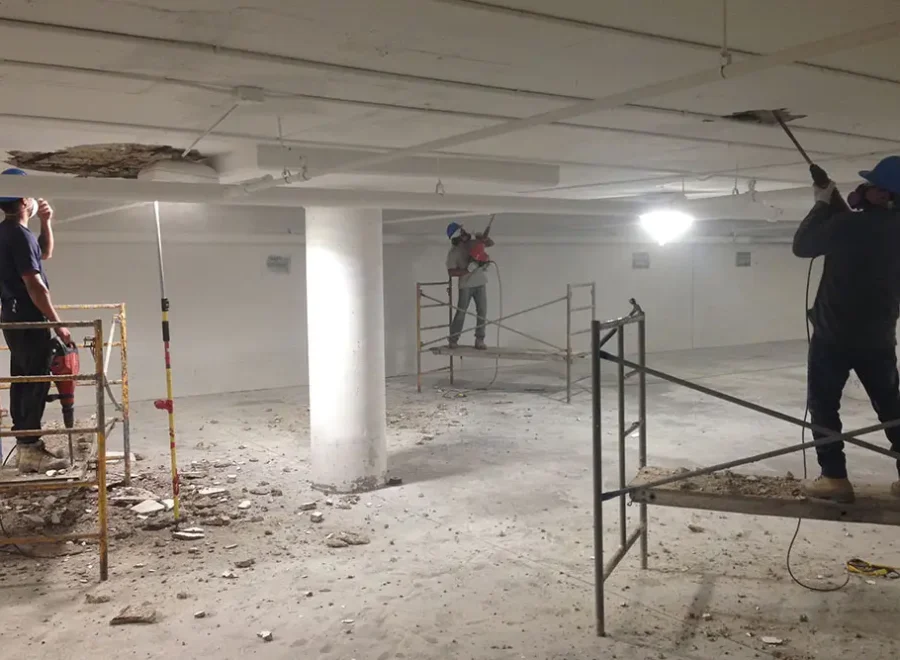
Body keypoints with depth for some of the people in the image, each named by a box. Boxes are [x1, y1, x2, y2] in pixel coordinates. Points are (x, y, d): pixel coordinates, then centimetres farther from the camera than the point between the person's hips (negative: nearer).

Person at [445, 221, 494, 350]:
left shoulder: (473, 240, 2)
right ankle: (453, 340, 7)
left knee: (482, 312, 2)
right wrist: (469, 269, -23)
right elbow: (451, 272, -16)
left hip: (481, 283, 4)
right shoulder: (453, 252, -10)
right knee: (461, 312, -3)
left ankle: (479, 340, 9)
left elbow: (491, 243, 10)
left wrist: (485, 237, -13)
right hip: (466, 285, -4)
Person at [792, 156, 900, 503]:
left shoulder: (850, 225, -20)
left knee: (823, 404, 7)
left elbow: (802, 246, -7)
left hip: (835, 334, -6)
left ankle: (835, 478, 3)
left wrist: (822, 204, 1)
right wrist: (833, 199, 13)